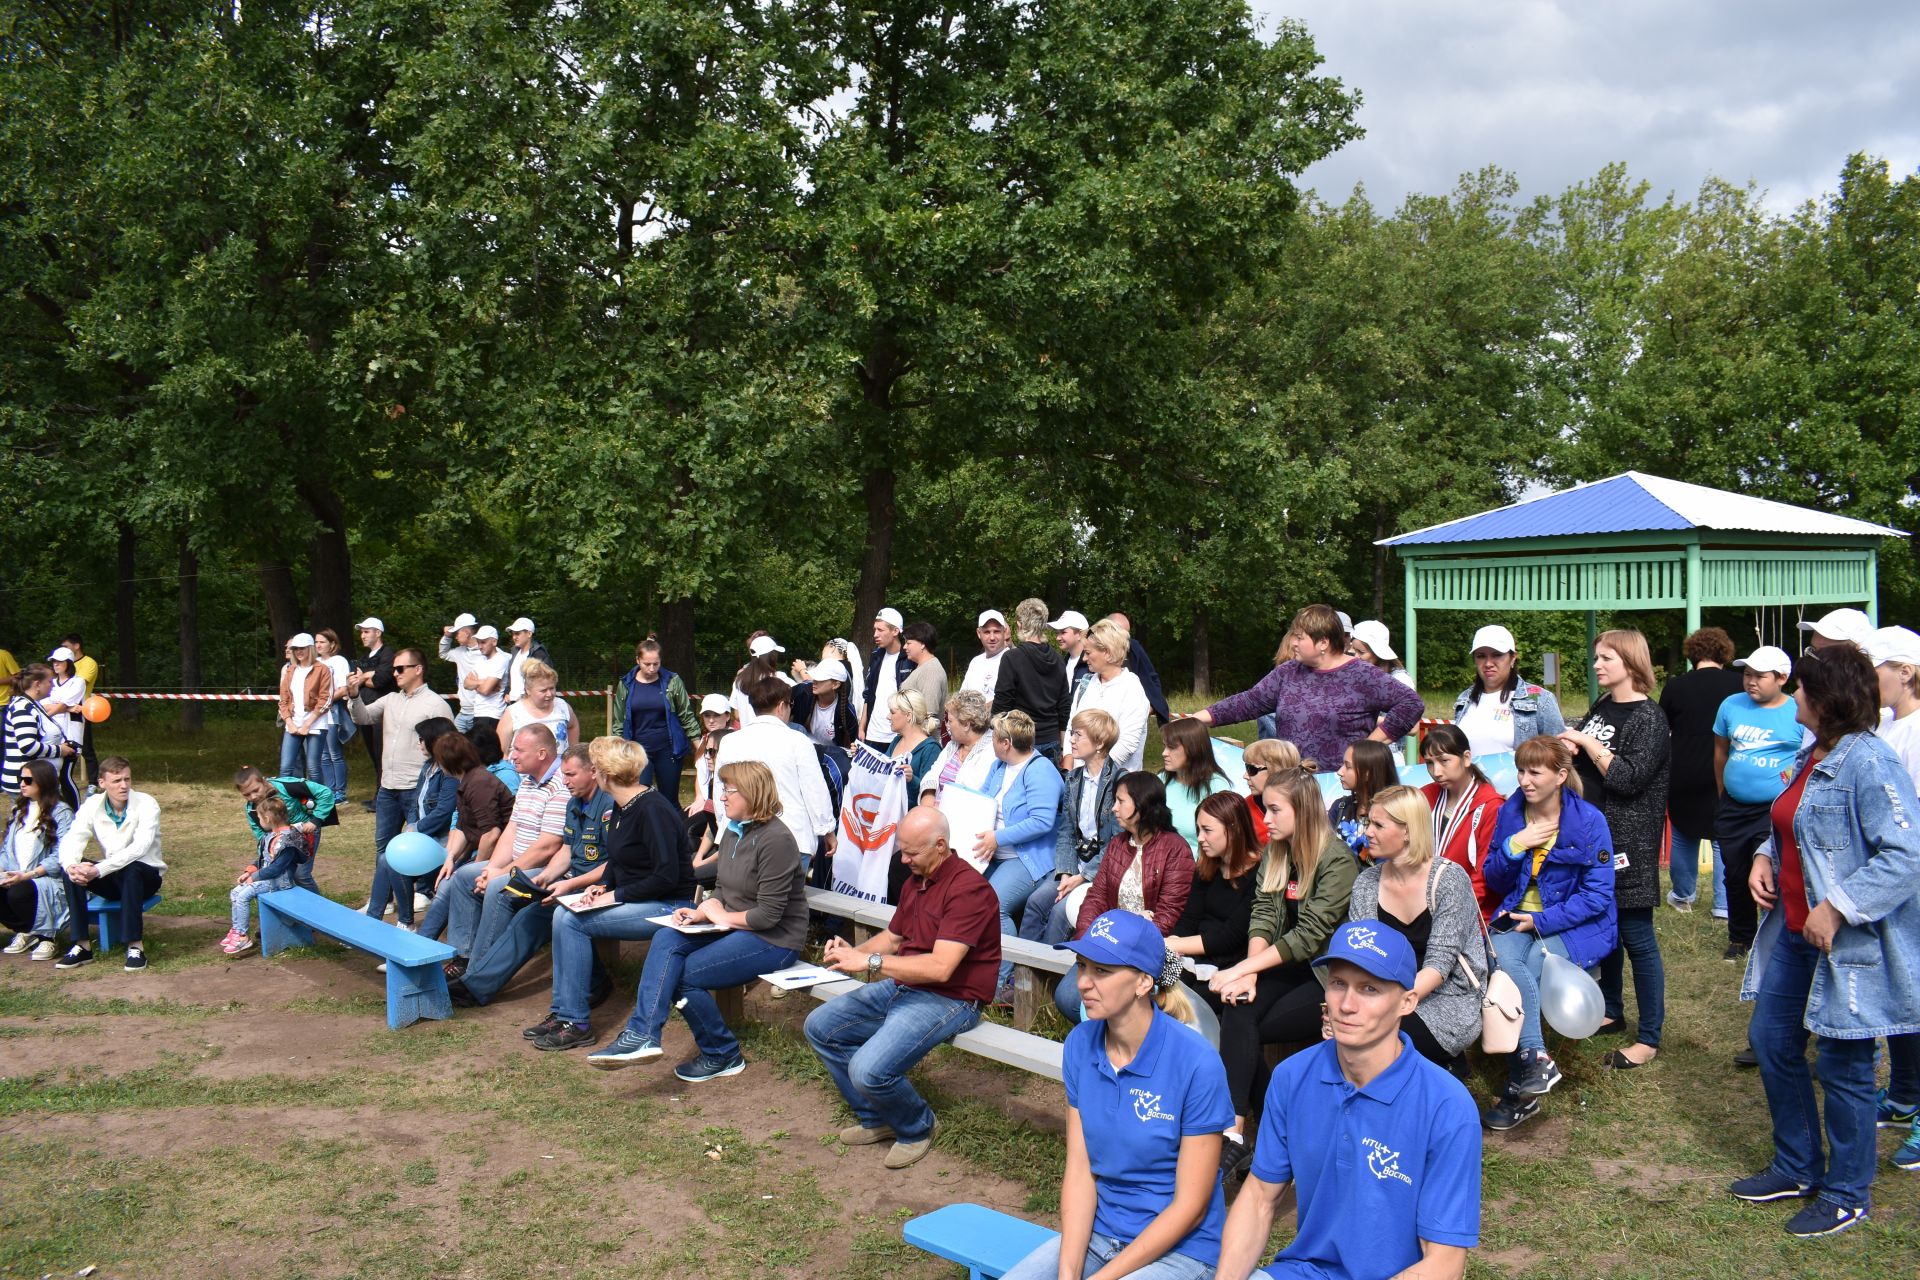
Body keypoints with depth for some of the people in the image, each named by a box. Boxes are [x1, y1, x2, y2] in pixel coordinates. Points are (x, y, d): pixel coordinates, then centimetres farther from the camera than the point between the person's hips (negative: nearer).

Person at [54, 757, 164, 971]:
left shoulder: (146, 804, -17)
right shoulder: (92, 806, -4)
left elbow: (140, 847, -30)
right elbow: (71, 840, -16)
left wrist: (98, 870, -39)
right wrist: (71, 866, -38)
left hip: (146, 875, -4)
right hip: (111, 879, 4)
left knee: (130, 869, -36)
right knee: (70, 869, -20)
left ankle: (135, 946, -29)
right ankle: (82, 946, -16)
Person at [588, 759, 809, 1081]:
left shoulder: (775, 840, -19)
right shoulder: (733, 831, 10)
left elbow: (768, 916, -21)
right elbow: (722, 888, 18)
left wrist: (721, 916, -9)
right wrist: (702, 913, -2)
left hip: (775, 940, -9)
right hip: (735, 928, 9)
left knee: (684, 973, -16)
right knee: (666, 940, -14)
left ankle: (723, 1056, 2)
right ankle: (642, 1034, -21)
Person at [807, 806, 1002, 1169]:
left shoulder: (969, 888, -20)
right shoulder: (916, 881, 11)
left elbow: (940, 967, -27)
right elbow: (891, 937, 22)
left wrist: (869, 962, -25)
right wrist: (852, 952, 1)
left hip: (949, 999, -10)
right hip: (901, 987, 10)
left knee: (870, 1070, -26)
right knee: (820, 1026, 5)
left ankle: (917, 1129, 6)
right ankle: (875, 1118, 17)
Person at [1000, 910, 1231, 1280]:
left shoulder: (1196, 1063, -19)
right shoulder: (1079, 1045, -2)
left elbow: (1190, 1206, -14)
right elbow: (1079, 1170, -1)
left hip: (1180, 1247, -5)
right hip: (1099, 1232, 5)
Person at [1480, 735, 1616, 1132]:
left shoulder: (1589, 821, -7)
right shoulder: (1510, 813, 5)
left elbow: (1598, 895, -8)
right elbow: (1495, 882, 10)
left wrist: (1542, 921, -16)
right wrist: (1513, 847, -10)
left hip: (1573, 925, -3)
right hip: (1517, 916, 3)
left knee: (1519, 974, -30)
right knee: (1505, 959, -32)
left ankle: (1521, 1087, -22)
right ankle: (1535, 1059, -30)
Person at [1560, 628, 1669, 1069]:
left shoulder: (1648, 717, -12)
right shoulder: (1601, 707, 10)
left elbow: (1629, 778, -20)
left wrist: (1588, 743, -17)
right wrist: (1570, 747, 0)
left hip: (1629, 840, -8)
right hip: (1594, 834, 8)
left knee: (1636, 935, -2)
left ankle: (1649, 1037, 7)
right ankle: (1612, 1012, 30)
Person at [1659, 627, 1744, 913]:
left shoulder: (1675, 687, -5)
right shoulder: (1738, 685, -6)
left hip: (1684, 778, 0)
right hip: (1726, 779, 0)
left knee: (1684, 836, 16)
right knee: (1724, 839, 8)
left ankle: (1683, 895, 28)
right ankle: (1725, 905, 7)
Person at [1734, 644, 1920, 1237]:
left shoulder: (1869, 763, -21)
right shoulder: (1808, 755, 8)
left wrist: (1836, 909, -26)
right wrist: (1764, 857, 3)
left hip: (1848, 943, -10)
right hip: (1793, 932, 10)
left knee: (1843, 1065, 5)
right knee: (1771, 1041, 17)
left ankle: (1847, 1194, 24)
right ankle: (1797, 1167, 35)